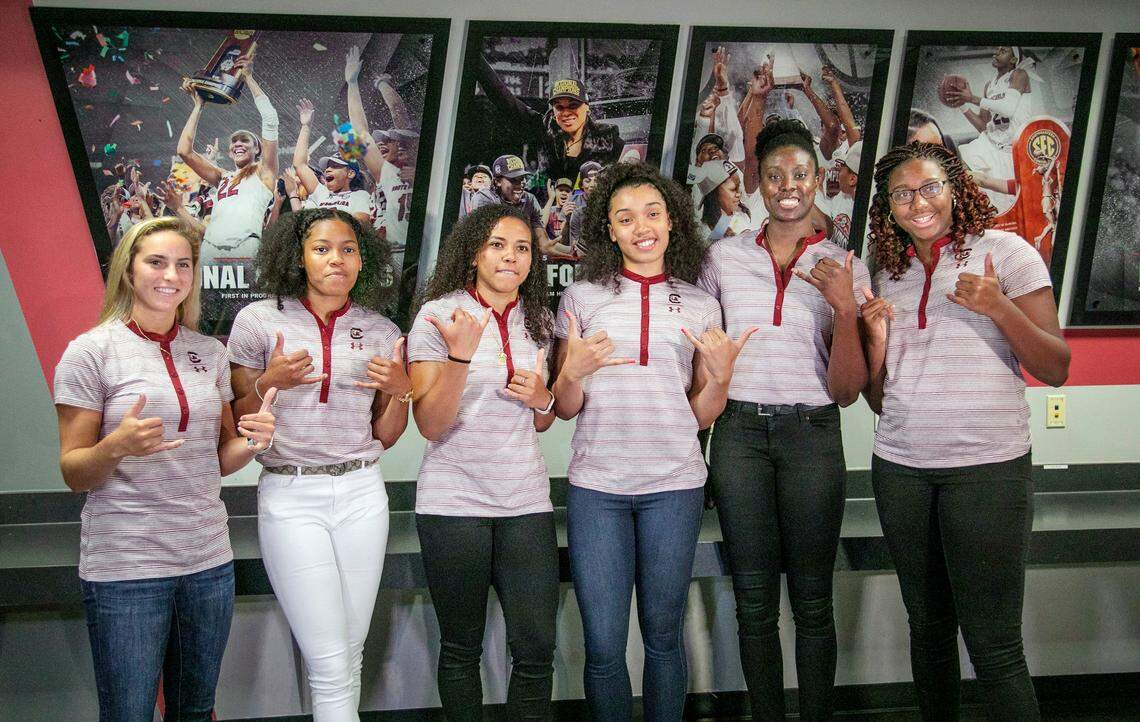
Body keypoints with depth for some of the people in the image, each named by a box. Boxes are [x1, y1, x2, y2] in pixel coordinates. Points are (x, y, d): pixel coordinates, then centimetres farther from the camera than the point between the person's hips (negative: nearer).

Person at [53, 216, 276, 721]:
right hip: (125, 567, -4)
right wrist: (116, 447, -26)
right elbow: (73, 473, -5)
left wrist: (252, 441, -8)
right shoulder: (91, 352, -6)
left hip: (208, 560, 5)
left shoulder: (210, 353, 8)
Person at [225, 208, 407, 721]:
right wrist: (270, 383, -14)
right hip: (290, 497, -3)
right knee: (330, 664, -6)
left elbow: (383, 436, 12)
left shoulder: (381, 332, 7)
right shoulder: (259, 320, -1)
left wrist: (402, 391, -7)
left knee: (351, 653, 7)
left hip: (360, 494, 3)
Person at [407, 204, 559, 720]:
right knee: (461, 648, 6)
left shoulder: (538, 321, 9)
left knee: (536, 650, -1)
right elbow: (430, 425, -10)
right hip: (454, 502, -3)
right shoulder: (439, 315, -4)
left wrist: (541, 400, -4)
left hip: (525, 500, 3)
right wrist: (461, 354, -24)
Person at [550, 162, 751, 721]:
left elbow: (702, 415, 10)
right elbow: (563, 408, 6)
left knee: (663, 636, 11)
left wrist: (721, 374, -9)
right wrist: (573, 371, -14)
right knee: (604, 647, 1)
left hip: (674, 486, 1)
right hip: (596, 486, -1)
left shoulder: (700, 306, 8)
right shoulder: (582, 297, 4)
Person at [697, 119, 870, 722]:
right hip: (739, 430, 1)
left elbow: (846, 390, 0)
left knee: (811, 601, 2)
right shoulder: (723, 258, 6)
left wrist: (845, 309, -13)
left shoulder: (844, 268, 3)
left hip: (812, 434, -1)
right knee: (754, 600, 5)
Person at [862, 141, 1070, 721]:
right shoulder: (888, 275, 12)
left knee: (993, 643, -7)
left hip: (987, 466, -4)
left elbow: (1055, 370, -4)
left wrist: (999, 308, -18)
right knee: (928, 624, 12)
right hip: (900, 466, 5)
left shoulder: (1003, 250, 0)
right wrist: (875, 336, -3)